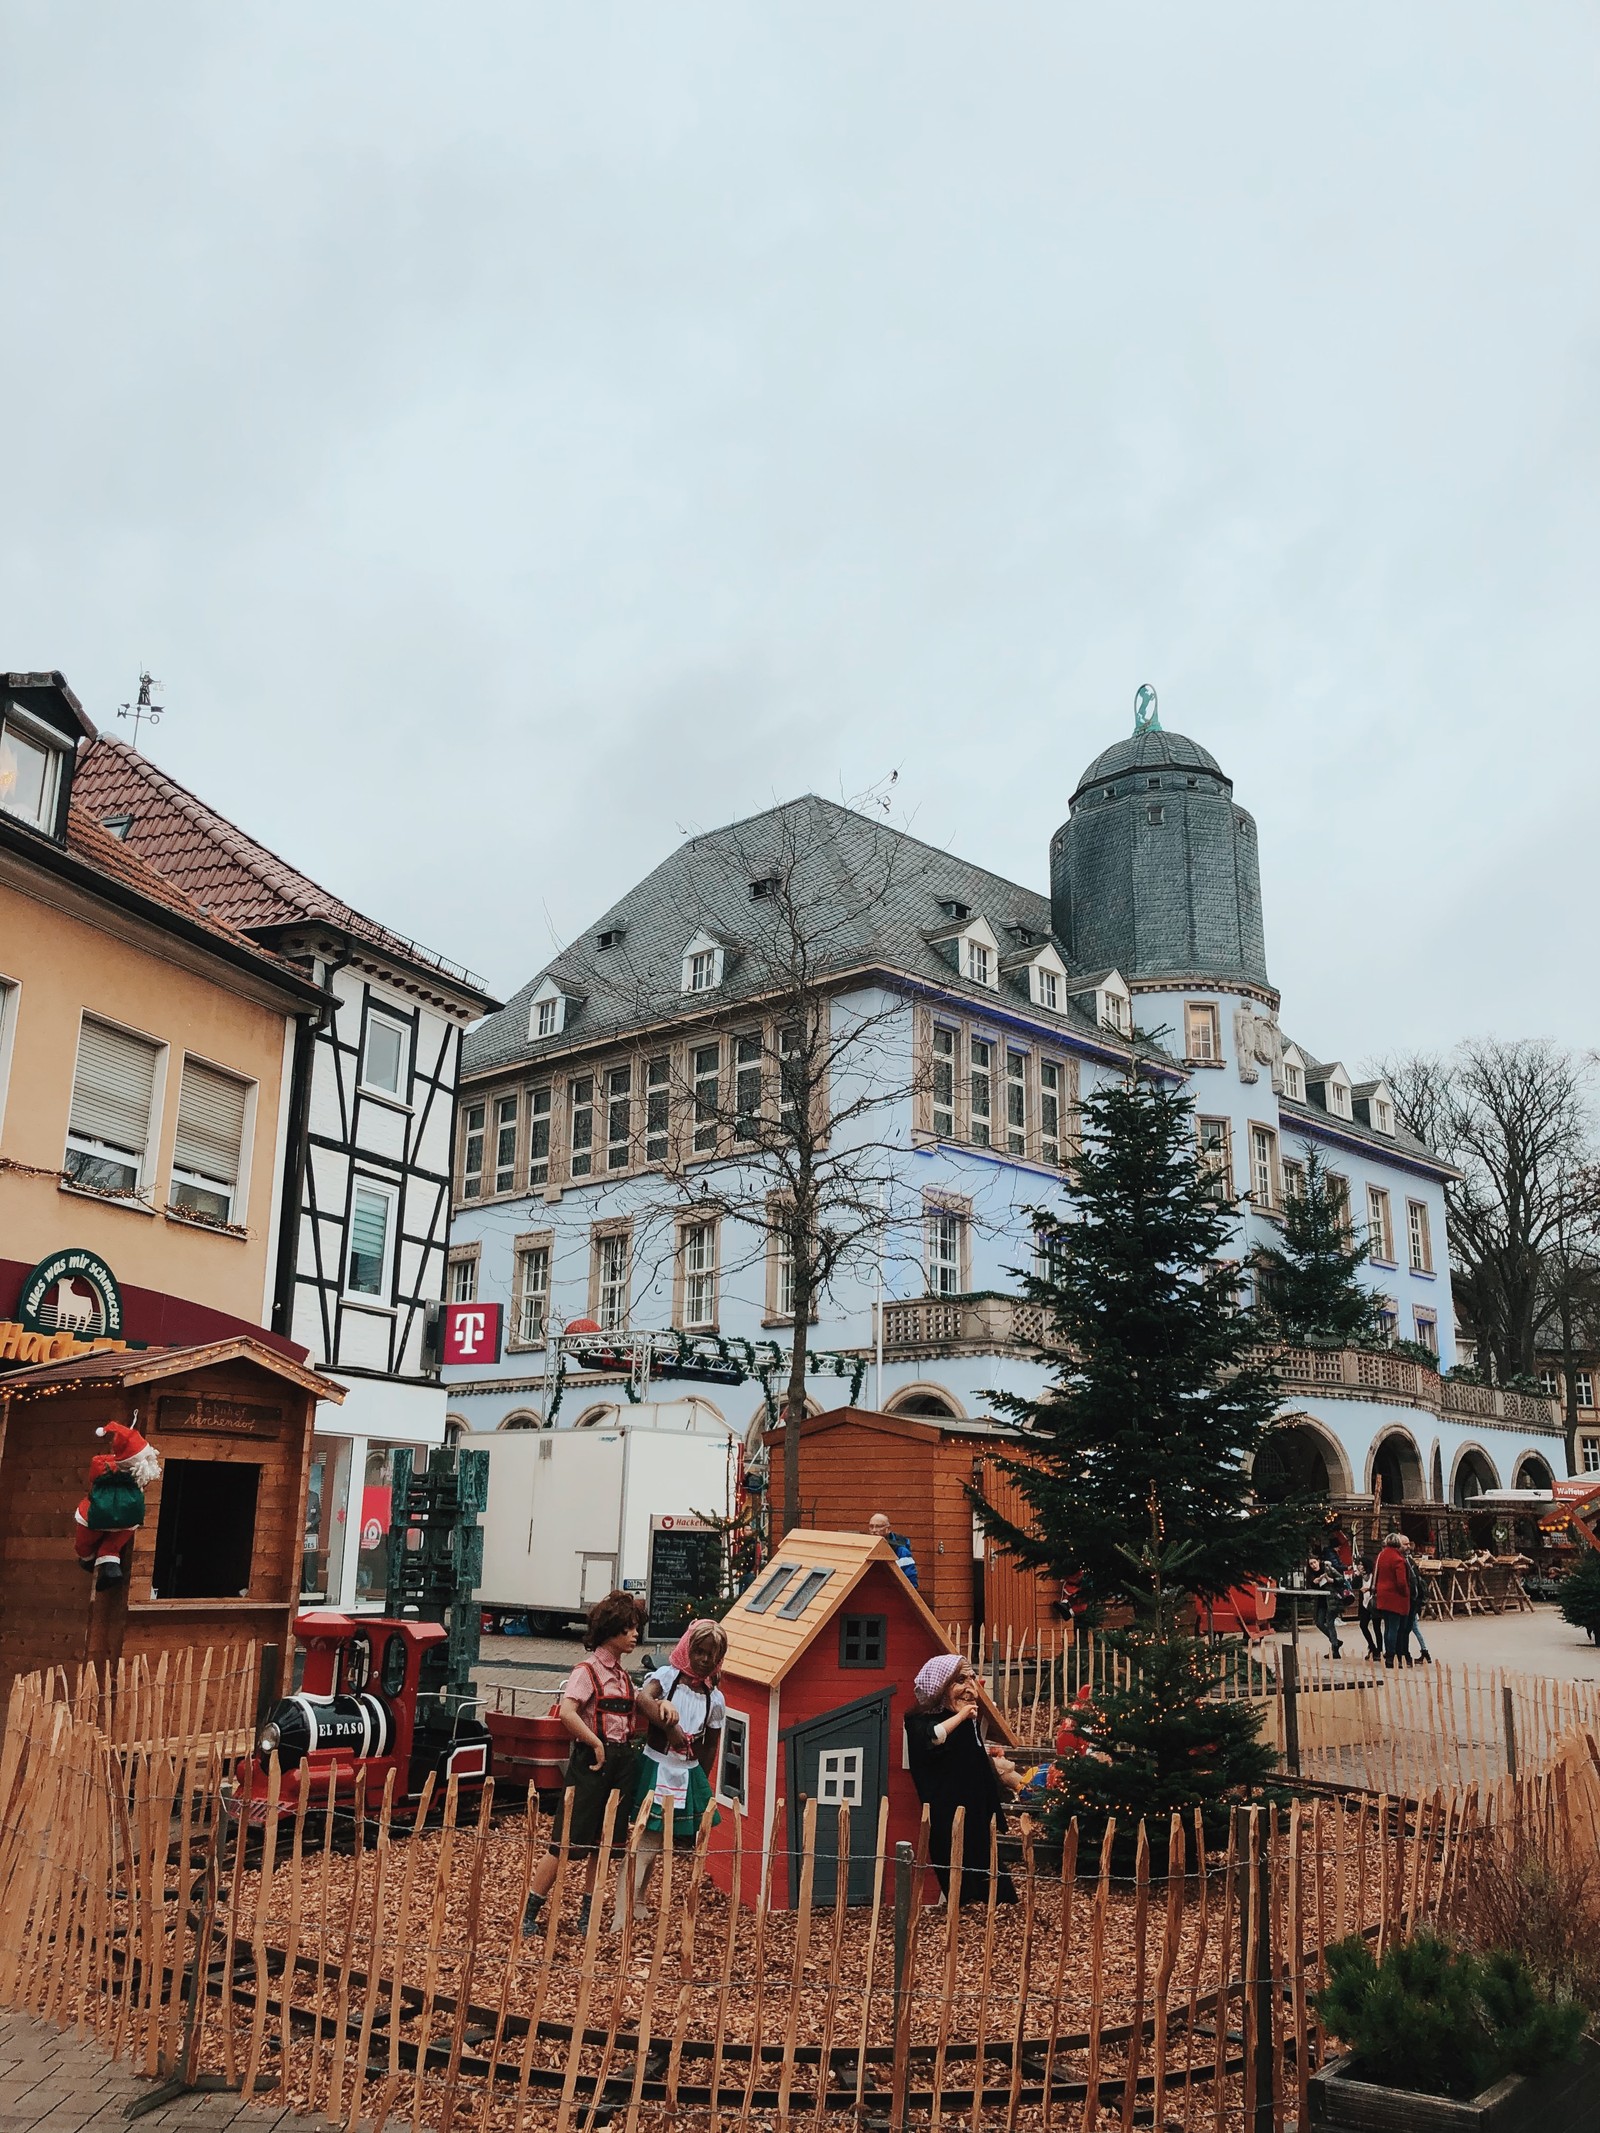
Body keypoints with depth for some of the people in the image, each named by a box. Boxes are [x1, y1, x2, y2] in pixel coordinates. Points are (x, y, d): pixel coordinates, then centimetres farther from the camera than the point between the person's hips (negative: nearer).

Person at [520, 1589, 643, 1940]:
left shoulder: (623, 1674, 13)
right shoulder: (588, 1670, -11)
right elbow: (567, 1712, -26)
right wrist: (596, 1744, -20)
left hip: (621, 1762, 7)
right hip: (592, 1762, -7)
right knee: (567, 1841, -4)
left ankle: (586, 1916, 21)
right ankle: (529, 1914, 7)